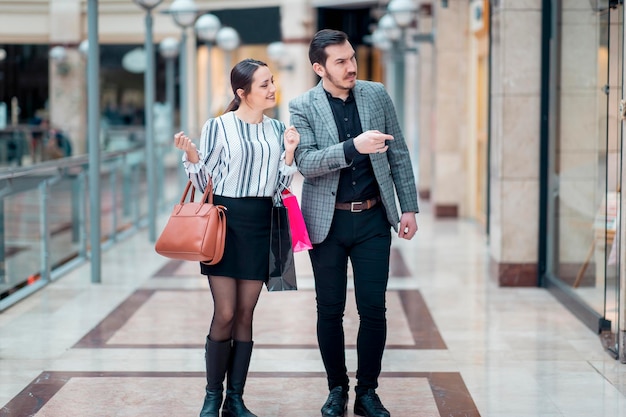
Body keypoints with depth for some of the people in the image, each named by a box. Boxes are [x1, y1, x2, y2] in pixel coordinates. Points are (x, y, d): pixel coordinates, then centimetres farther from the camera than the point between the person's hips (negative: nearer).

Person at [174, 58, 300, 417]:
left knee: (245, 315, 5)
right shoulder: (219, 127, -6)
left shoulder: (278, 129, 8)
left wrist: (289, 152, -5)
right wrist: (191, 157, -18)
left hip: (261, 224, 4)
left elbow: (280, 187, 10)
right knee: (225, 314, -7)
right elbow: (204, 184, 0)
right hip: (225, 219, -4)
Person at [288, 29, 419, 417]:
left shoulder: (377, 94, 3)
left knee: (373, 309, 0)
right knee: (330, 311, 7)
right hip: (327, 221, -1)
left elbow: (399, 155, 7)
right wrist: (353, 146, -30)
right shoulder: (302, 107, -5)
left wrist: (409, 208, 3)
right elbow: (306, 162, -17)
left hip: (373, 218, 1)